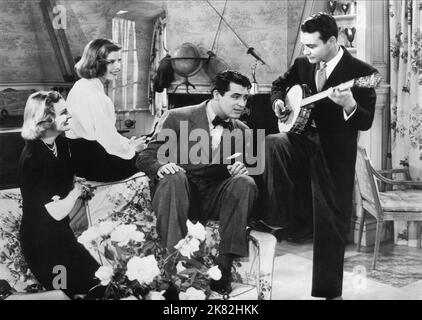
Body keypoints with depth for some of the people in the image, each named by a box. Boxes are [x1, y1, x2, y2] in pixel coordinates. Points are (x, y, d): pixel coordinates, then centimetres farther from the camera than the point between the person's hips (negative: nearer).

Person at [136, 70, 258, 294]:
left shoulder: (240, 130, 12)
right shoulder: (177, 118, 2)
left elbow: (245, 167, 13)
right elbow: (145, 157, 1)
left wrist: (242, 170, -12)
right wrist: (160, 167, -23)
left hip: (215, 198, 3)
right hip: (182, 193, -3)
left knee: (245, 183, -26)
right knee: (174, 178, -34)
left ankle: (224, 265, -25)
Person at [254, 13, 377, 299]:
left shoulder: (361, 71, -13)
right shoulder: (303, 64, 3)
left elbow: (366, 122, -15)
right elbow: (280, 84, 22)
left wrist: (349, 106, -35)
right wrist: (278, 103, 1)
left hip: (335, 152, -4)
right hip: (303, 138, 4)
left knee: (332, 222, 1)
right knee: (272, 145, -28)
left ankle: (329, 289, 17)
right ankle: (280, 220, -13)